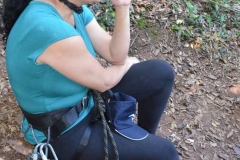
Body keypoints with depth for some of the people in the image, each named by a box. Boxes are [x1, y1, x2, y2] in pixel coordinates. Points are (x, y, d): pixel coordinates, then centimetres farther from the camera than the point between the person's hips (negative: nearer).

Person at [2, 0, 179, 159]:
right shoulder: (46, 28, -35)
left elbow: (115, 55, -6)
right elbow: (103, 81, -23)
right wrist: (128, 63, -2)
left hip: (84, 99, 8)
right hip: (64, 131, -8)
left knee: (161, 72, 4)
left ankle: (144, 138, 23)